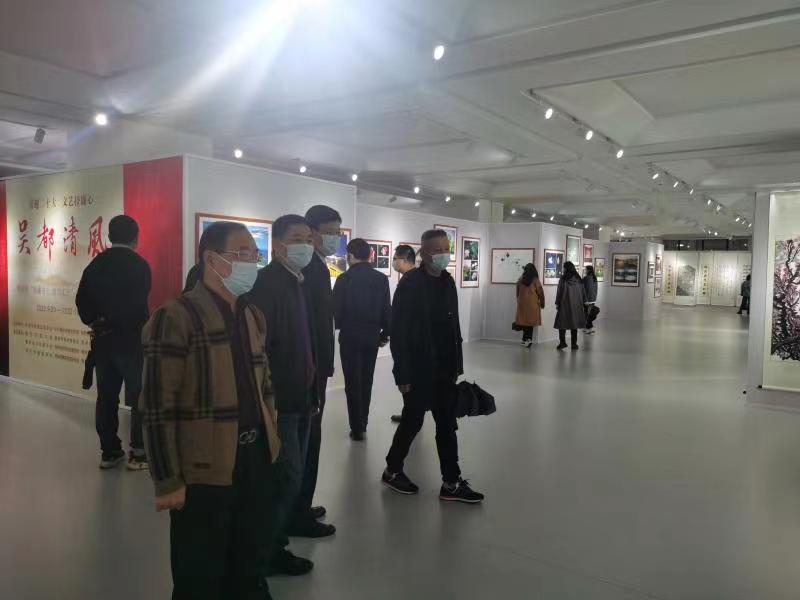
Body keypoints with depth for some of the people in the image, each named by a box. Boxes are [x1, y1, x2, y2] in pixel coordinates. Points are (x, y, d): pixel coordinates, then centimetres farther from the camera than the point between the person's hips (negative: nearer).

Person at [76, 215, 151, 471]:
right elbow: (139, 305, -11)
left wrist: (95, 323, 11)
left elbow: (81, 301, 4)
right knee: (140, 397, 3)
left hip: (103, 340, 6)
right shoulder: (139, 265, -10)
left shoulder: (96, 264, 7)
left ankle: (109, 451, 17)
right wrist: (145, 330, 4)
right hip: (131, 340, -5)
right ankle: (138, 453, 4)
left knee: (106, 396, 11)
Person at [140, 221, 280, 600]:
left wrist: (269, 444, 15)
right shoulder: (175, 318, -14)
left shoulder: (254, 317, 9)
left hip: (257, 459, 7)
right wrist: (167, 481, -15)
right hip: (204, 471, -6)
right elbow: (157, 408, -16)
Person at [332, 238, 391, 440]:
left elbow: (336, 309, -8)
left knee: (352, 383, 6)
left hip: (350, 337, -3)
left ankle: (356, 429, 7)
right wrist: (385, 333, 11)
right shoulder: (382, 279, -3)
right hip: (372, 337, 3)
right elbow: (387, 309, -2)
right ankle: (362, 424, 23)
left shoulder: (344, 279, -12)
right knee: (366, 381, 16)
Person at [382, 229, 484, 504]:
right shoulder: (410, 283, -13)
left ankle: (451, 483, 18)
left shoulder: (448, 281, 8)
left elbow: (453, 325, 11)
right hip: (419, 370, -6)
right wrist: (403, 375, -17)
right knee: (412, 423, 8)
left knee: (447, 426, 9)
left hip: (444, 370, 6)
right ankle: (392, 471, 29)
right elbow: (399, 332, -15)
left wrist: (457, 365, 8)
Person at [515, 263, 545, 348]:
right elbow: (540, 293, -4)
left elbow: (517, 292, 11)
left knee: (524, 320, 8)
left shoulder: (520, 280, 2)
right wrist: (542, 303, 6)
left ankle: (526, 338, 3)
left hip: (522, 303, 2)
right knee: (531, 321, 5)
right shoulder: (535, 280, -7)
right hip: (532, 304, -2)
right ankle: (528, 339, 0)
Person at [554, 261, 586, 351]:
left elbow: (559, 292, -7)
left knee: (562, 323, 5)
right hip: (576, 305, 4)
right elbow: (583, 292, 8)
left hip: (565, 304, -4)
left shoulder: (563, 279, -9)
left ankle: (562, 342, -1)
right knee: (574, 323, 8)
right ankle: (574, 344, 9)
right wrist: (583, 303, 15)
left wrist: (557, 303, 0)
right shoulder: (578, 279, 4)